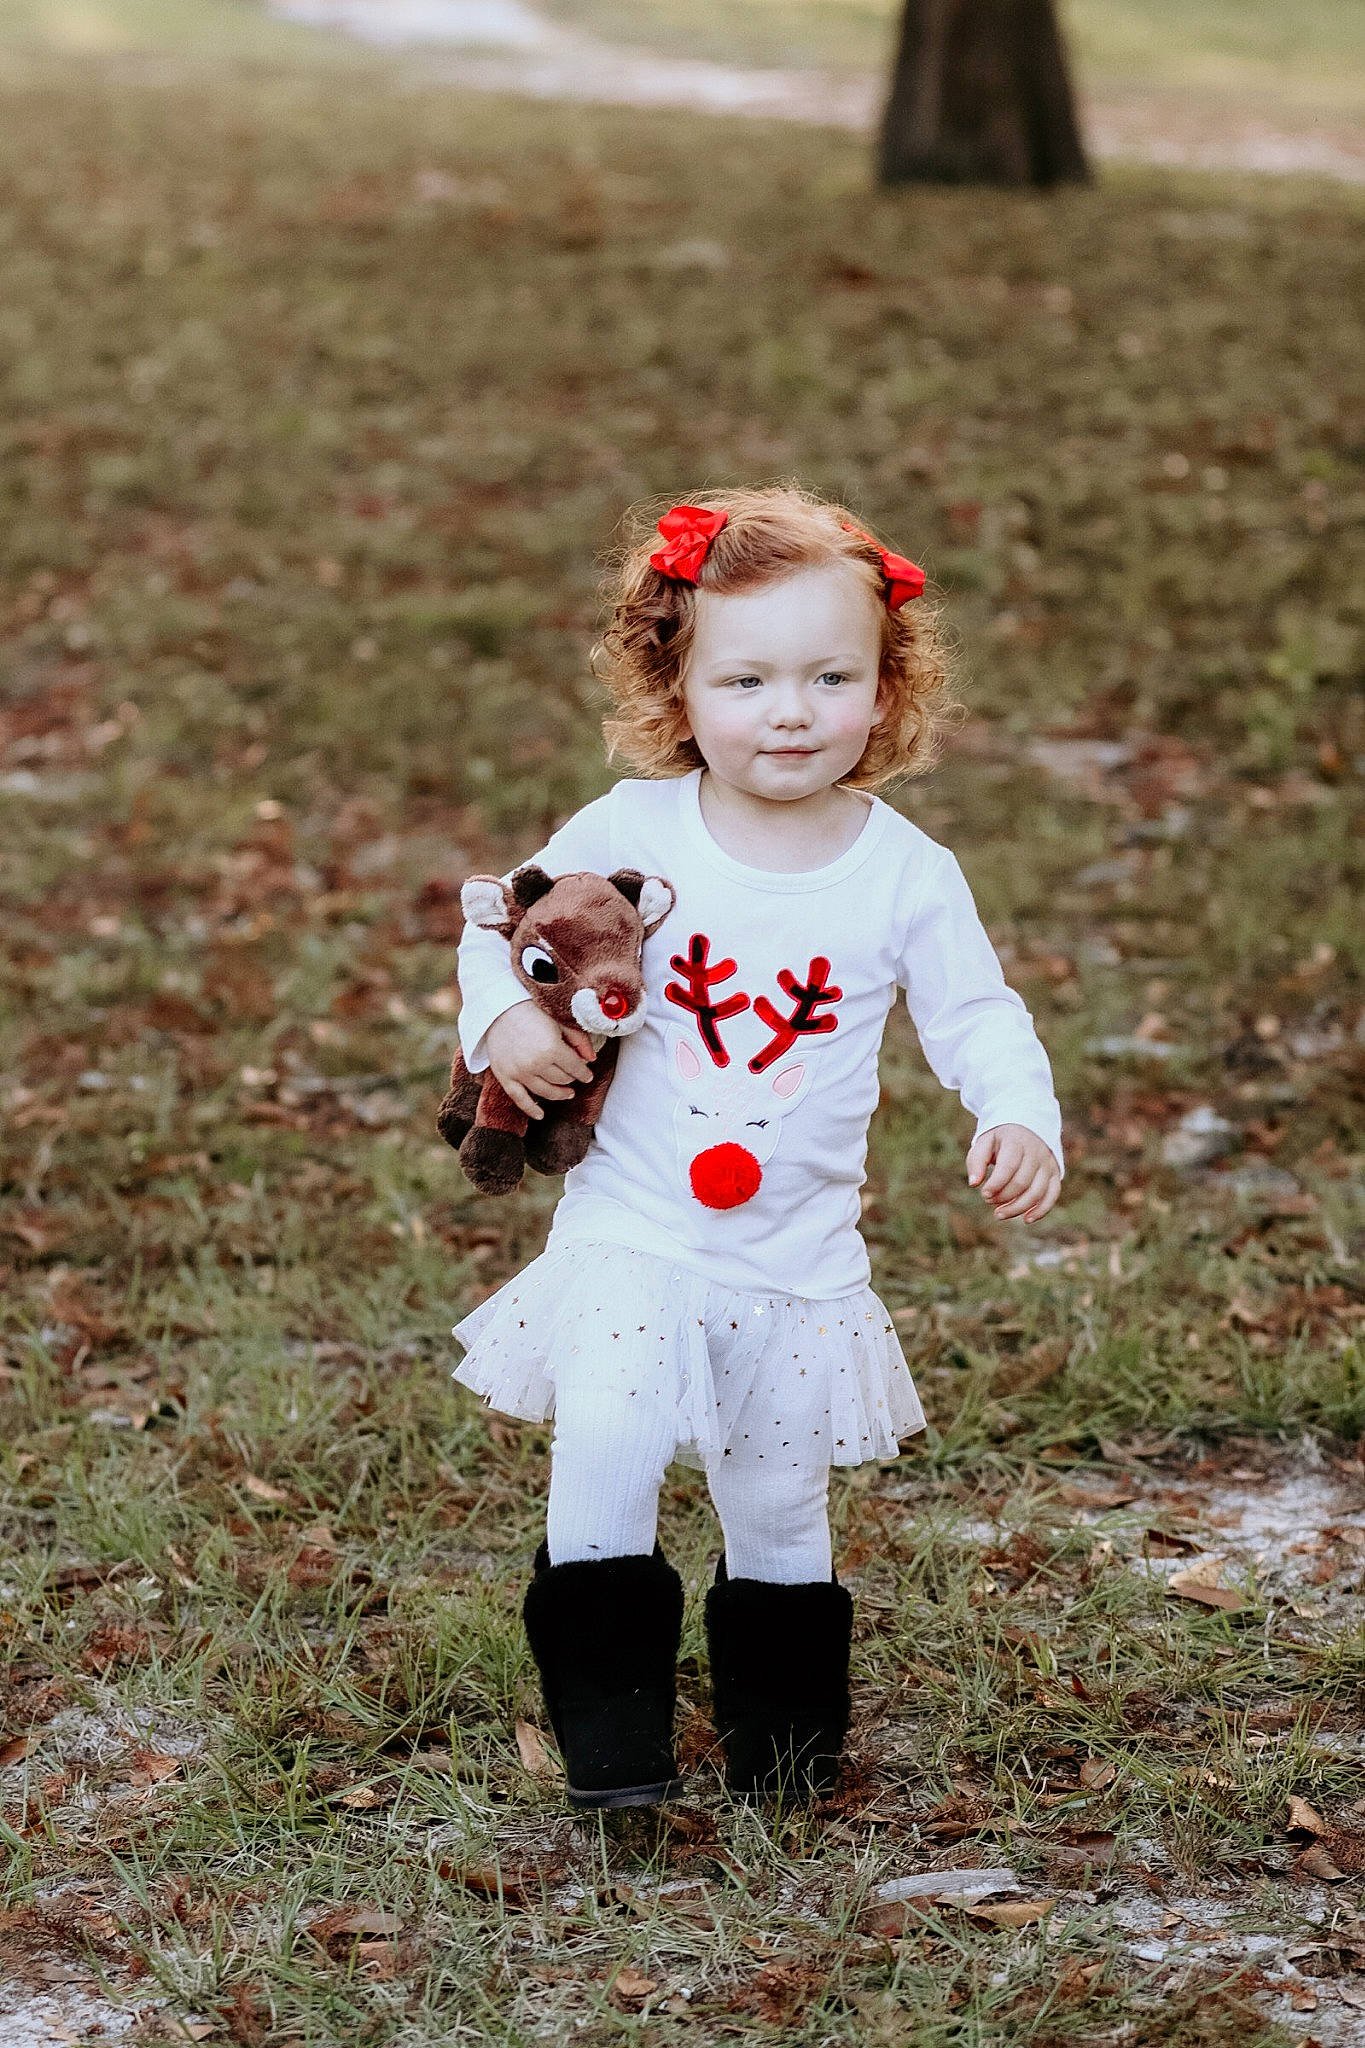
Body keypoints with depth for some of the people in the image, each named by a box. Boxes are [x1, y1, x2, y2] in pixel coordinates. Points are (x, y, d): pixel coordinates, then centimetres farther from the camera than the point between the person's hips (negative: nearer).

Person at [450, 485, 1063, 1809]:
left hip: (800, 1262, 1)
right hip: (633, 1236, -1)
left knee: (779, 1498, 13)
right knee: (605, 1447, -20)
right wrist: (503, 1017, -12)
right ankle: (609, 1710, -4)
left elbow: (976, 1016, 2)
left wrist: (1019, 1118, -16)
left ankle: (782, 1719, 36)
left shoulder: (906, 874, -6)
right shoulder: (633, 833, -8)